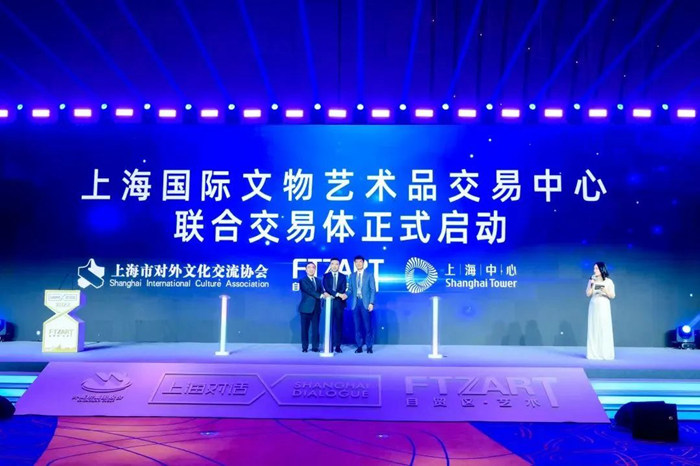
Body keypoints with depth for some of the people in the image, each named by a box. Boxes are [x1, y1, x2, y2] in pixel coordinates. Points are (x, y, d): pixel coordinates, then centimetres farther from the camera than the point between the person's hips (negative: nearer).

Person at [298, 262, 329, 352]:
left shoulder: (318, 281, 17)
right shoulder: (302, 280, -1)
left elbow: (321, 291, 7)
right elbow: (309, 291, -14)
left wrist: (324, 294, -17)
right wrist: (321, 295, -22)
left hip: (316, 308, 4)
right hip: (306, 308, -4)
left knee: (315, 328, 3)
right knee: (305, 328, 1)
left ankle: (315, 347, 9)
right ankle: (305, 347, 9)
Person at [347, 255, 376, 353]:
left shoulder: (369, 275, 5)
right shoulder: (352, 275, 13)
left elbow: (373, 290, 0)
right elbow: (350, 289, 12)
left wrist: (371, 303, -9)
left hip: (365, 303, -3)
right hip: (355, 303, 3)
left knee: (368, 326, -2)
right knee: (357, 326, 3)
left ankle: (369, 347, 5)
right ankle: (359, 346, 10)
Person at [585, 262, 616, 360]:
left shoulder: (608, 281, -1)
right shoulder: (592, 281, 6)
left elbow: (612, 296, -2)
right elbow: (588, 294, 1)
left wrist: (606, 291, -20)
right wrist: (591, 284, -11)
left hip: (604, 307, -2)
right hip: (593, 307, 2)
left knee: (605, 329, -5)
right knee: (594, 329, 0)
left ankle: (605, 353, -1)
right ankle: (594, 353, 4)